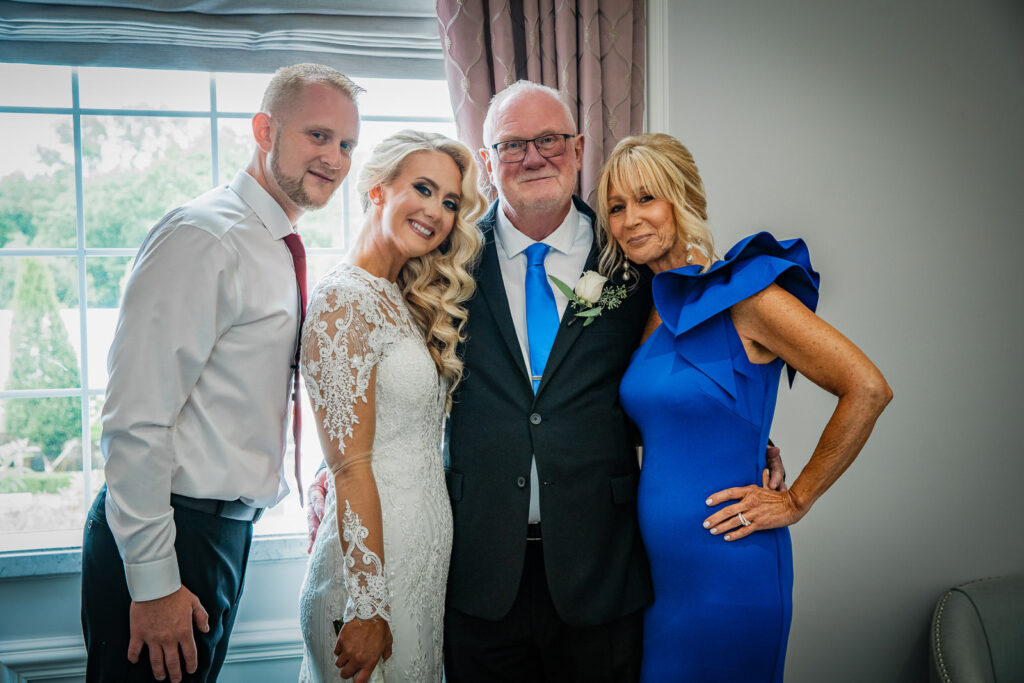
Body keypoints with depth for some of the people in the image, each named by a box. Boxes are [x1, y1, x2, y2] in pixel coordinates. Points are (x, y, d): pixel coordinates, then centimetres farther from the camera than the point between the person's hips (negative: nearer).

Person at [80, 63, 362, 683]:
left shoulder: (282, 254, 12)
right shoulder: (202, 237, -17)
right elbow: (136, 418, -22)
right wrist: (153, 581, -21)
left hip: (229, 530, 9)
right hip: (166, 537, -9)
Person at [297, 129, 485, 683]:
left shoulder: (406, 302, 10)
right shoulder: (345, 298, -16)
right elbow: (351, 470, -20)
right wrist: (368, 609, -20)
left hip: (428, 550, 8)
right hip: (376, 559, -8)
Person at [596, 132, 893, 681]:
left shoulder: (742, 293, -14)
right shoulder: (650, 308, 7)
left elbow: (867, 389, -18)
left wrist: (796, 500, -12)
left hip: (727, 568, -7)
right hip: (658, 564, 7)